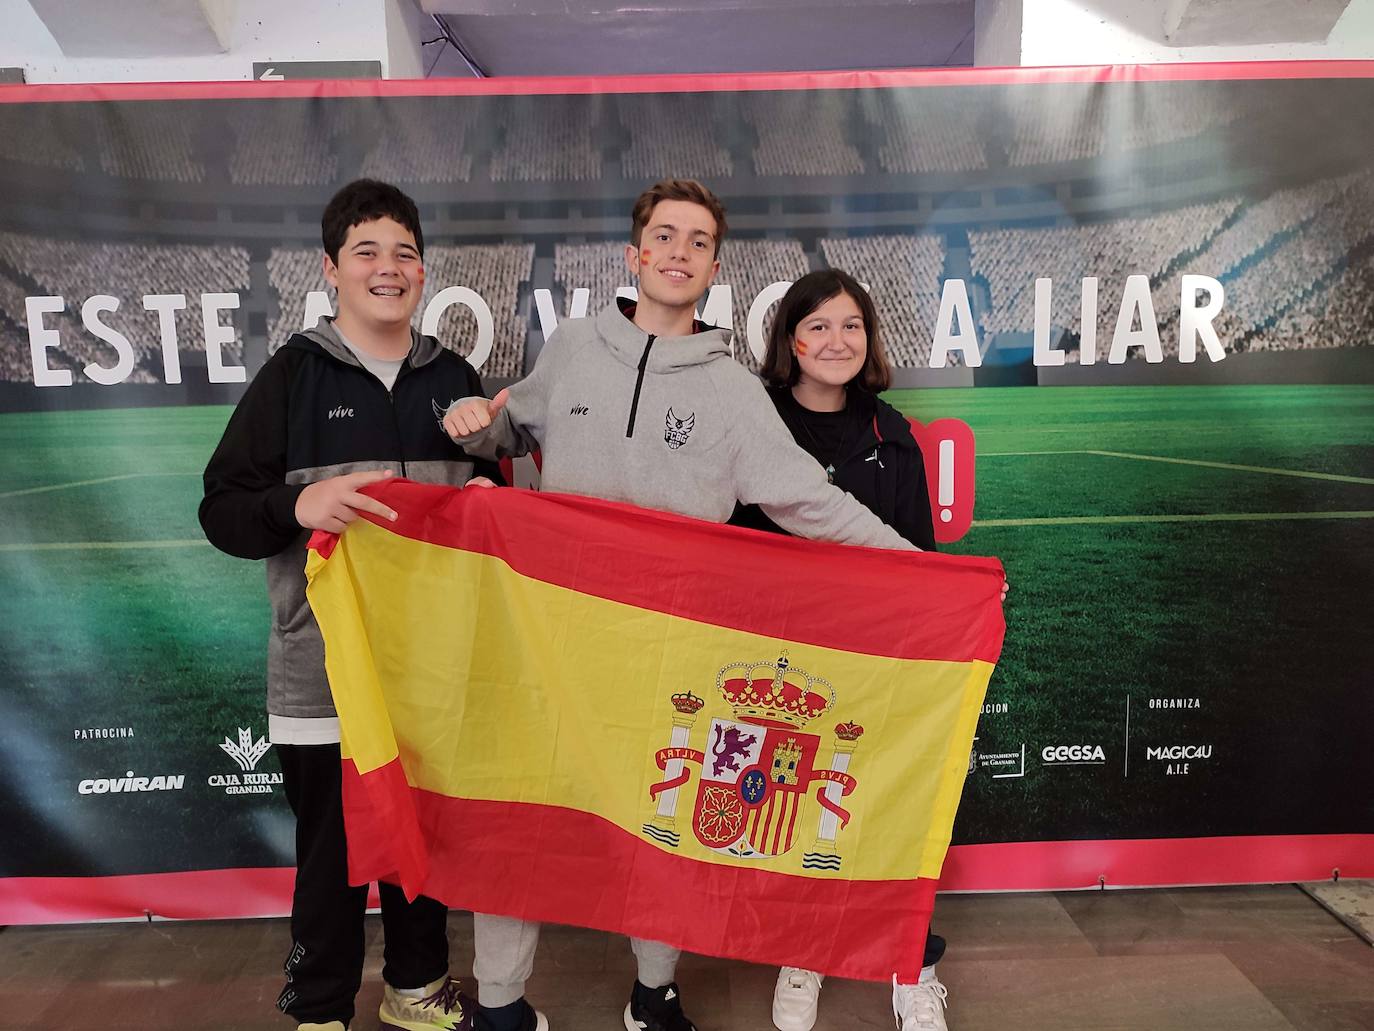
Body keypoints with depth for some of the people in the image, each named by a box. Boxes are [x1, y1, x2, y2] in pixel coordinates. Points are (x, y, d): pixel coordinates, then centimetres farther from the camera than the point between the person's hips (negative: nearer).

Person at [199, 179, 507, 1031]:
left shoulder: (454, 378, 10)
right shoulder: (293, 375, -1)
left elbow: (492, 484, 20)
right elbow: (222, 510, -5)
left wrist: (487, 498, -3)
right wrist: (300, 505, -24)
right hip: (325, 666, -3)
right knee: (333, 849, 8)